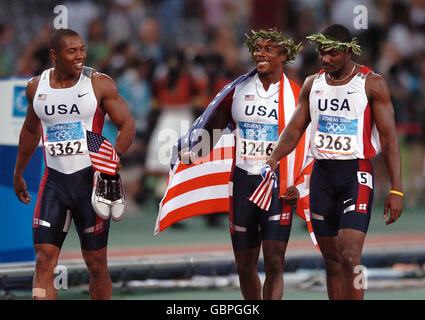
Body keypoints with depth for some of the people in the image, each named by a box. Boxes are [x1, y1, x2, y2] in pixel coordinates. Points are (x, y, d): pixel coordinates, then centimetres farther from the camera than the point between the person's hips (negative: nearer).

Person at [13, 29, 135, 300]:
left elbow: (127, 126, -4)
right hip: (54, 180, 2)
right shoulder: (37, 87, 5)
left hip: (91, 178, -2)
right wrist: (18, 173, 28)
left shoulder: (100, 84, -5)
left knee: (96, 264, 4)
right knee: (44, 262, -9)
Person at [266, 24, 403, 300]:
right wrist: (273, 159, -4)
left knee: (350, 257, -17)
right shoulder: (313, 84, 10)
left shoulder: (372, 84, -4)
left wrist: (396, 189, -12)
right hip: (322, 174, 5)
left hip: (356, 174, -5)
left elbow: (389, 137, -6)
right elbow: (295, 128, 14)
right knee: (332, 260, 6)